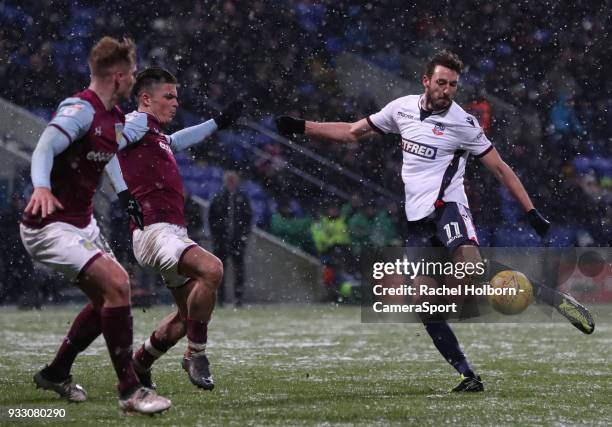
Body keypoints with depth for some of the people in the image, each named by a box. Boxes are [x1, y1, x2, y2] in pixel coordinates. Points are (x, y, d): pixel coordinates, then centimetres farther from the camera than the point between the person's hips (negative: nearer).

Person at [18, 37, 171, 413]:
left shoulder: (115, 116, 8)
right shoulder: (80, 110, -20)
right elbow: (45, 147, -35)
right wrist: (41, 187, -54)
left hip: (82, 223, 10)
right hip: (50, 226, -10)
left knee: (110, 295, 15)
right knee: (116, 285, -22)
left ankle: (56, 374, 31)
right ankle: (130, 390, -18)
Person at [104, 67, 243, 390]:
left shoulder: (156, 134, 25)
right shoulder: (138, 121, -2)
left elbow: (176, 141, 48)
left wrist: (219, 122, 49)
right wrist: (123, 192, -27)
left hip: (173, 232, 10)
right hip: (155, 231, -10)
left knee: (190, 312, 19)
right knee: (211, 269, -31)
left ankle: (138, 364, 32)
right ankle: (196, 356, -20)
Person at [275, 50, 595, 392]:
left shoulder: (463, 123, -4)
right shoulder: (402, 108, 9)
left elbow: (500, 168, 2)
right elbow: (353, 132, 21)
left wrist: (532, 212, -2)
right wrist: (301, 127, 15)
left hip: (448, 207, -5)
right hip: (417, 220, 5)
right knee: (427, 307, -6)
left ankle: (549, 296, -20)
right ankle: (468, 376, -1)